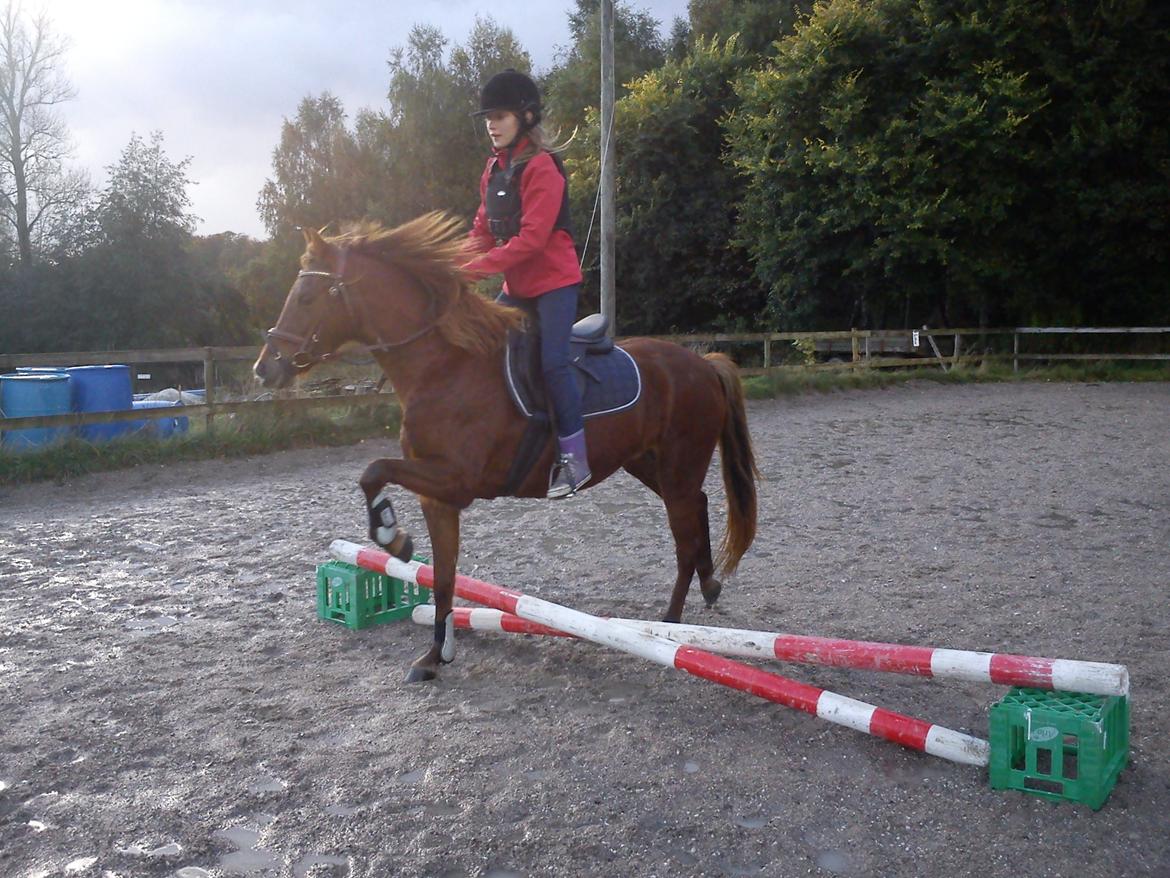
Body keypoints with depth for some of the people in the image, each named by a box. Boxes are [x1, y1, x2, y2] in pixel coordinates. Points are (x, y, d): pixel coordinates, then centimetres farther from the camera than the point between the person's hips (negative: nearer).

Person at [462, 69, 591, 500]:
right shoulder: (493, 169, 11)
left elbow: (532, 238, -23)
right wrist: (461, 266, -7)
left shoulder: (541, 167, -15)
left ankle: (575, 458, -9)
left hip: (554, 281, -9)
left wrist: (477, 268, -27)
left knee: (552, 362, -19)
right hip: (517, 286, 9)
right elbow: (483, 230, 11)